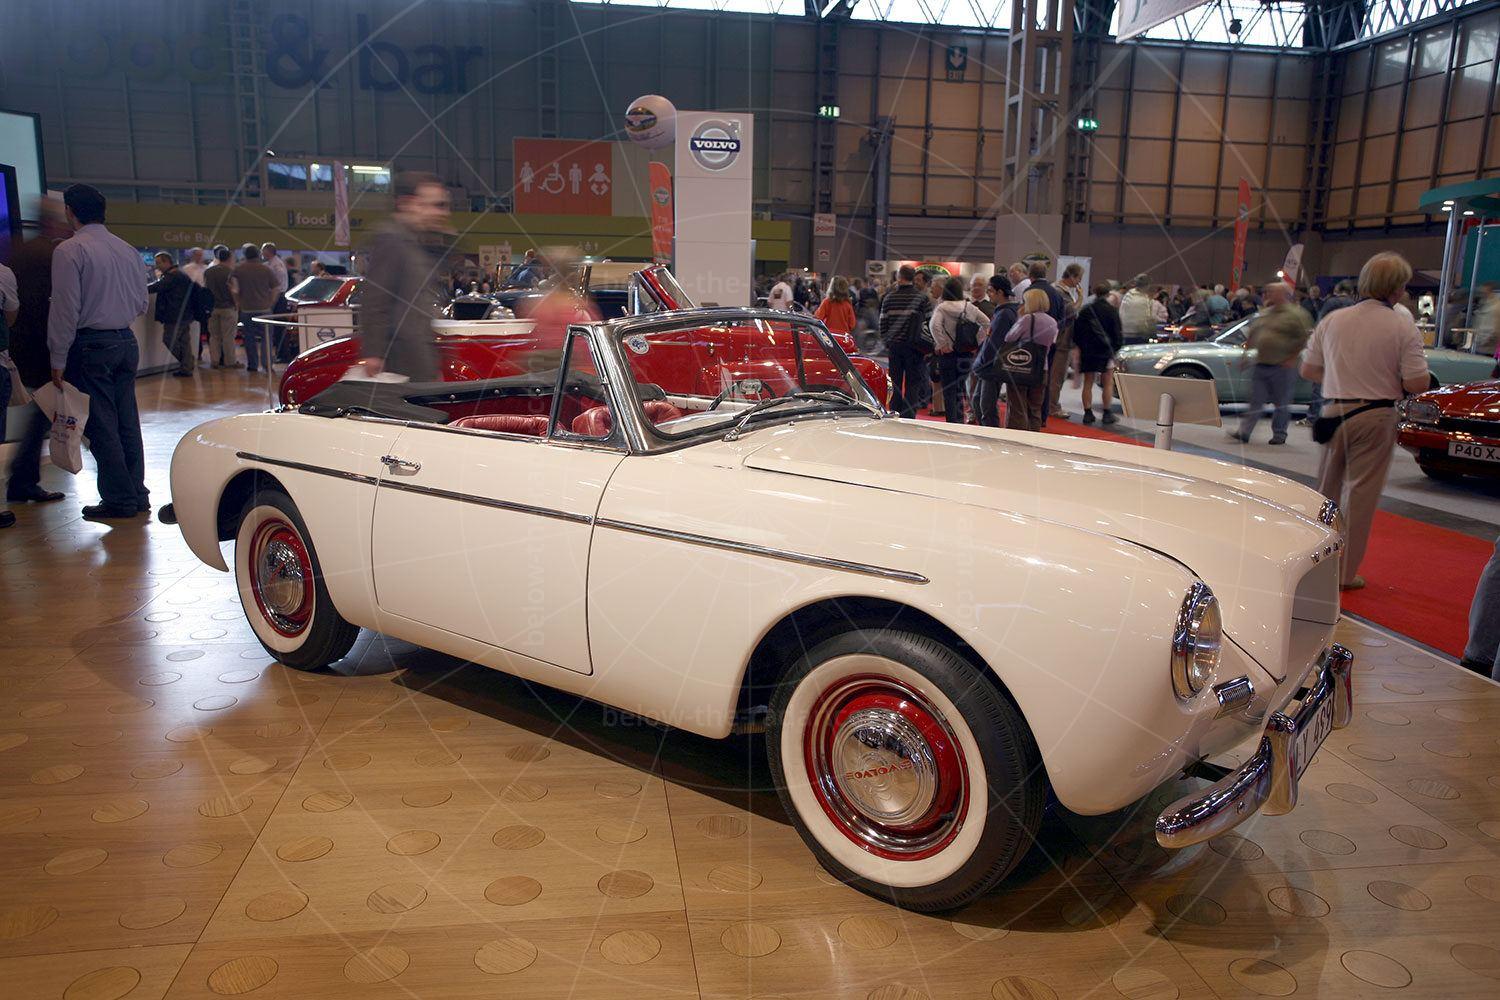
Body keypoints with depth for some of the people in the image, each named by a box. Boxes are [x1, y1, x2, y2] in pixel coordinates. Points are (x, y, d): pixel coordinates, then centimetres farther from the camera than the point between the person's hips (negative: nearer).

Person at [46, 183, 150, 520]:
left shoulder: (70, 250, -10)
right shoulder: (127, 249, 9)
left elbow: (66, 308, -13)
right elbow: (141, 304, 15)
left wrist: (59, 359, -9)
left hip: (90, 345, -6)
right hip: (126, 341, 6)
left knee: (101, 425, -1)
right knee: (127, 422, 10)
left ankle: (119, 499, 2)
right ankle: (137, 494, 16)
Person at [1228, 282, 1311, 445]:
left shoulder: (1296, 314, -6)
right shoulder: (1263, 313, 14)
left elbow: (1304, 339, -9)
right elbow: (1252, 335, 23)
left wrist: (1292, 359, -14)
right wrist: (1246, 352, 11)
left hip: (1282, 366, -6)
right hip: (1261, 365, 6)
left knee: (1282, 403, 5)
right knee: (1256, 401, 3)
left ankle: (1279, 434, 15)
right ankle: (1244, 432, 0)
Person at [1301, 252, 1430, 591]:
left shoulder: (1332, 321, 2)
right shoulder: (1403, 327, -9)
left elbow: (1308, 370, 9)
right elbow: (1417, 383, -12)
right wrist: (1391, 382, 7)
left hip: (1334, 411, 4)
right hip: (1375, 416, -4)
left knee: (1326, 490, 17)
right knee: (1360, 494, 3)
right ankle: (1345, 573, 8)